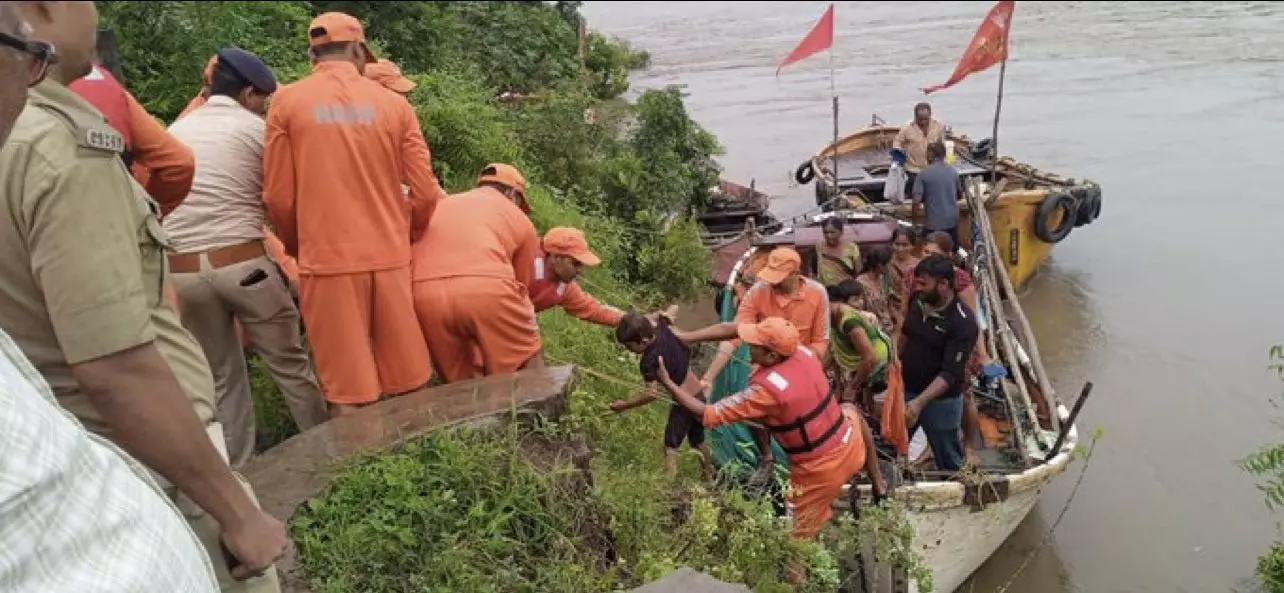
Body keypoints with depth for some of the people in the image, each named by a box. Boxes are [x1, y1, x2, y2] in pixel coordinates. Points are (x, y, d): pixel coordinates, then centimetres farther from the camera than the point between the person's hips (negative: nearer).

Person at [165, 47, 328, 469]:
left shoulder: (174, 131, 15)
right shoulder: (256, 129, 0)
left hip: (182, 269, 5)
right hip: (243, 262, -5)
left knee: (221, 377, 16)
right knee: (290, 364, 9)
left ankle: (237, 470, 22)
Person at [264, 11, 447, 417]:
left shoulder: (286, 102, 1)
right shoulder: (393, 104, 4)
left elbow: (278, 198, 0)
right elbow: (426, 194, 3)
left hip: (327, 262, -1)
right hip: (389, 258, 2)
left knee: (347, 393, 5)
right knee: (409, 385, 12)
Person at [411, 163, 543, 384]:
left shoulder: (441, 205, 36)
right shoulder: (519, 218, 26)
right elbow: (521, 284, 28)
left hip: (423, 292, 4)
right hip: (485, 286, -3)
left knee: (458, 382, 20)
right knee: (528, 358, 18)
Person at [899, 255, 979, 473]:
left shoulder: (963, 322, -25)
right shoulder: (918, 300, -7)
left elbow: (950, 374, -28)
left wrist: (920, 402, -38)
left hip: (940, 400, -5)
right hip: (906, 389, 6)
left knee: (948, 460, 15)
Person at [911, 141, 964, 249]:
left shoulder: (924, 174, -10)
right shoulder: (953, 171, 4)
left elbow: (917, 200, -16)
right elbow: (960, 195, 16)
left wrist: (913, 216, 1)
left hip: (933, 222, -4)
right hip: (952, 220, 4)